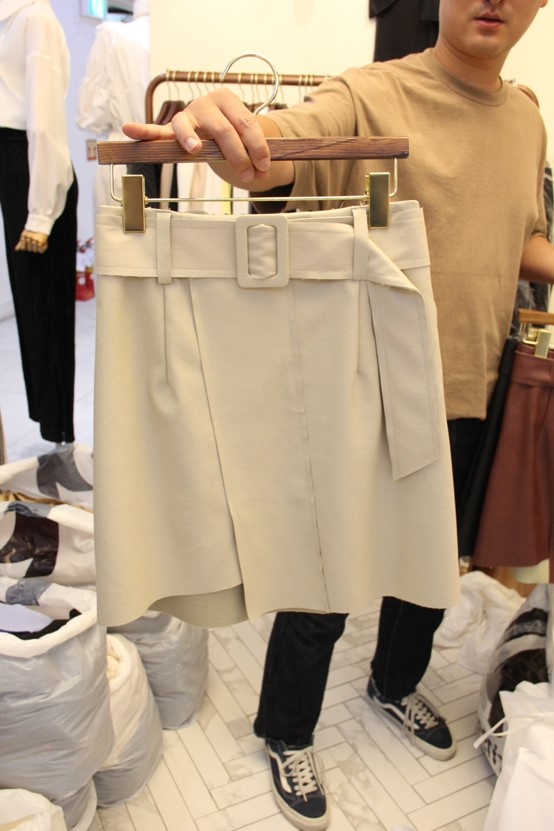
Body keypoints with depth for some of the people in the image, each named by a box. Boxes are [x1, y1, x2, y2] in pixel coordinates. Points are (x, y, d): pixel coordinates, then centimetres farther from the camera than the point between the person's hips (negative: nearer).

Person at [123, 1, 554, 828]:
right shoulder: (372, 95, -13)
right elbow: (275, 149, -32)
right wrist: (215, 126, -54)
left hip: (463, 394, 7)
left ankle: (396, 683, 54)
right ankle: (287, 734, 36)